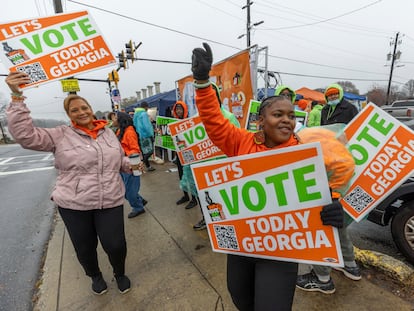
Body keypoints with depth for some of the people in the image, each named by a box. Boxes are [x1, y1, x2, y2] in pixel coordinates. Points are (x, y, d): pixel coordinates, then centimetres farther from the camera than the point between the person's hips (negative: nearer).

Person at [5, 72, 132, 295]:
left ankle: (120, 273, 38)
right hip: (73, 204, -1)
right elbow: (24, 135, -13)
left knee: (115, 245, 4)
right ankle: (95, 276, 49)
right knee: (85, 248, 16)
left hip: (110, 202, 1)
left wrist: (132, 165, 0)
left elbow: (120, 160, 18)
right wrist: (17, 96, -17)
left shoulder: (108, 133, 8)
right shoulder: (60, 135, -2)